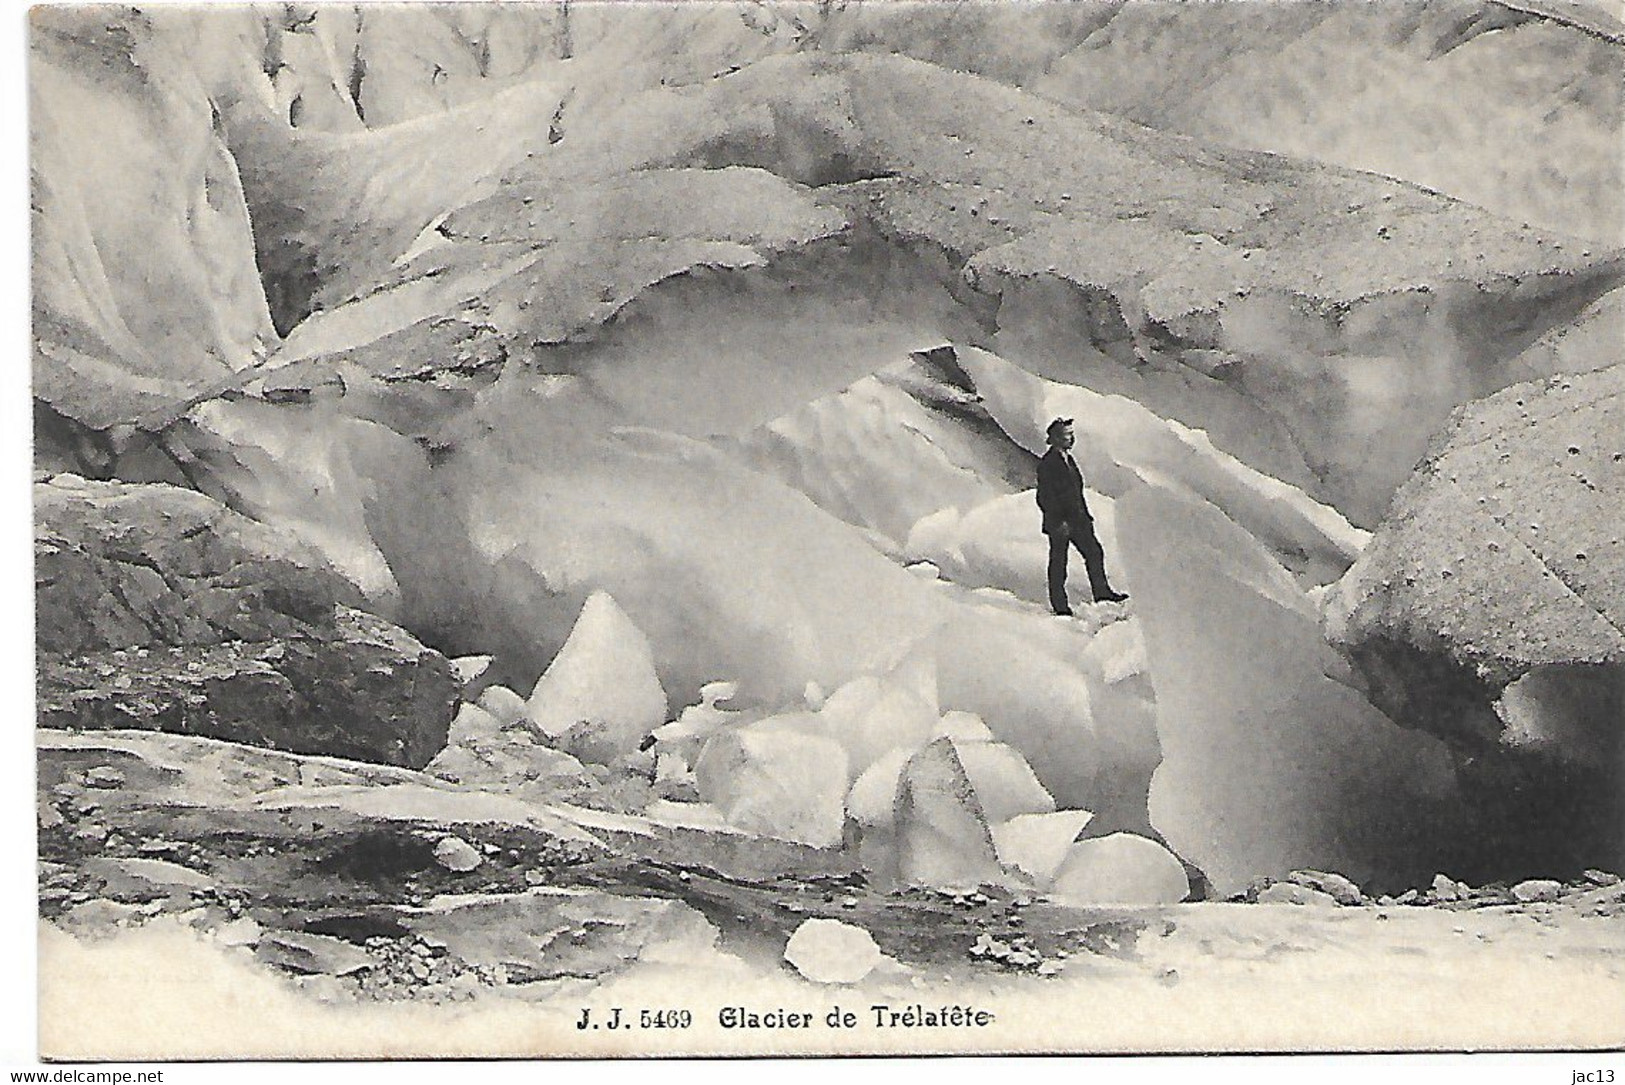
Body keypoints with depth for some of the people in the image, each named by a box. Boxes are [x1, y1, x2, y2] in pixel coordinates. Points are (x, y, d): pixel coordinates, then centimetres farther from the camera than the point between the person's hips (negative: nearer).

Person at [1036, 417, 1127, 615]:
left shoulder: (1068, 458, 13)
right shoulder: (1047, 463, -15)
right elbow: (1044, 497, -19)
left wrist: (1085, 515, 17)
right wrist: (1059, 522, -21)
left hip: (1077, 519, 8)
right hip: (1059, 523, -8)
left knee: (1094, 551, 8)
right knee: (1058, 562, 2)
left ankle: (1102, 591, 19)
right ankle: (1059, 605, 10)